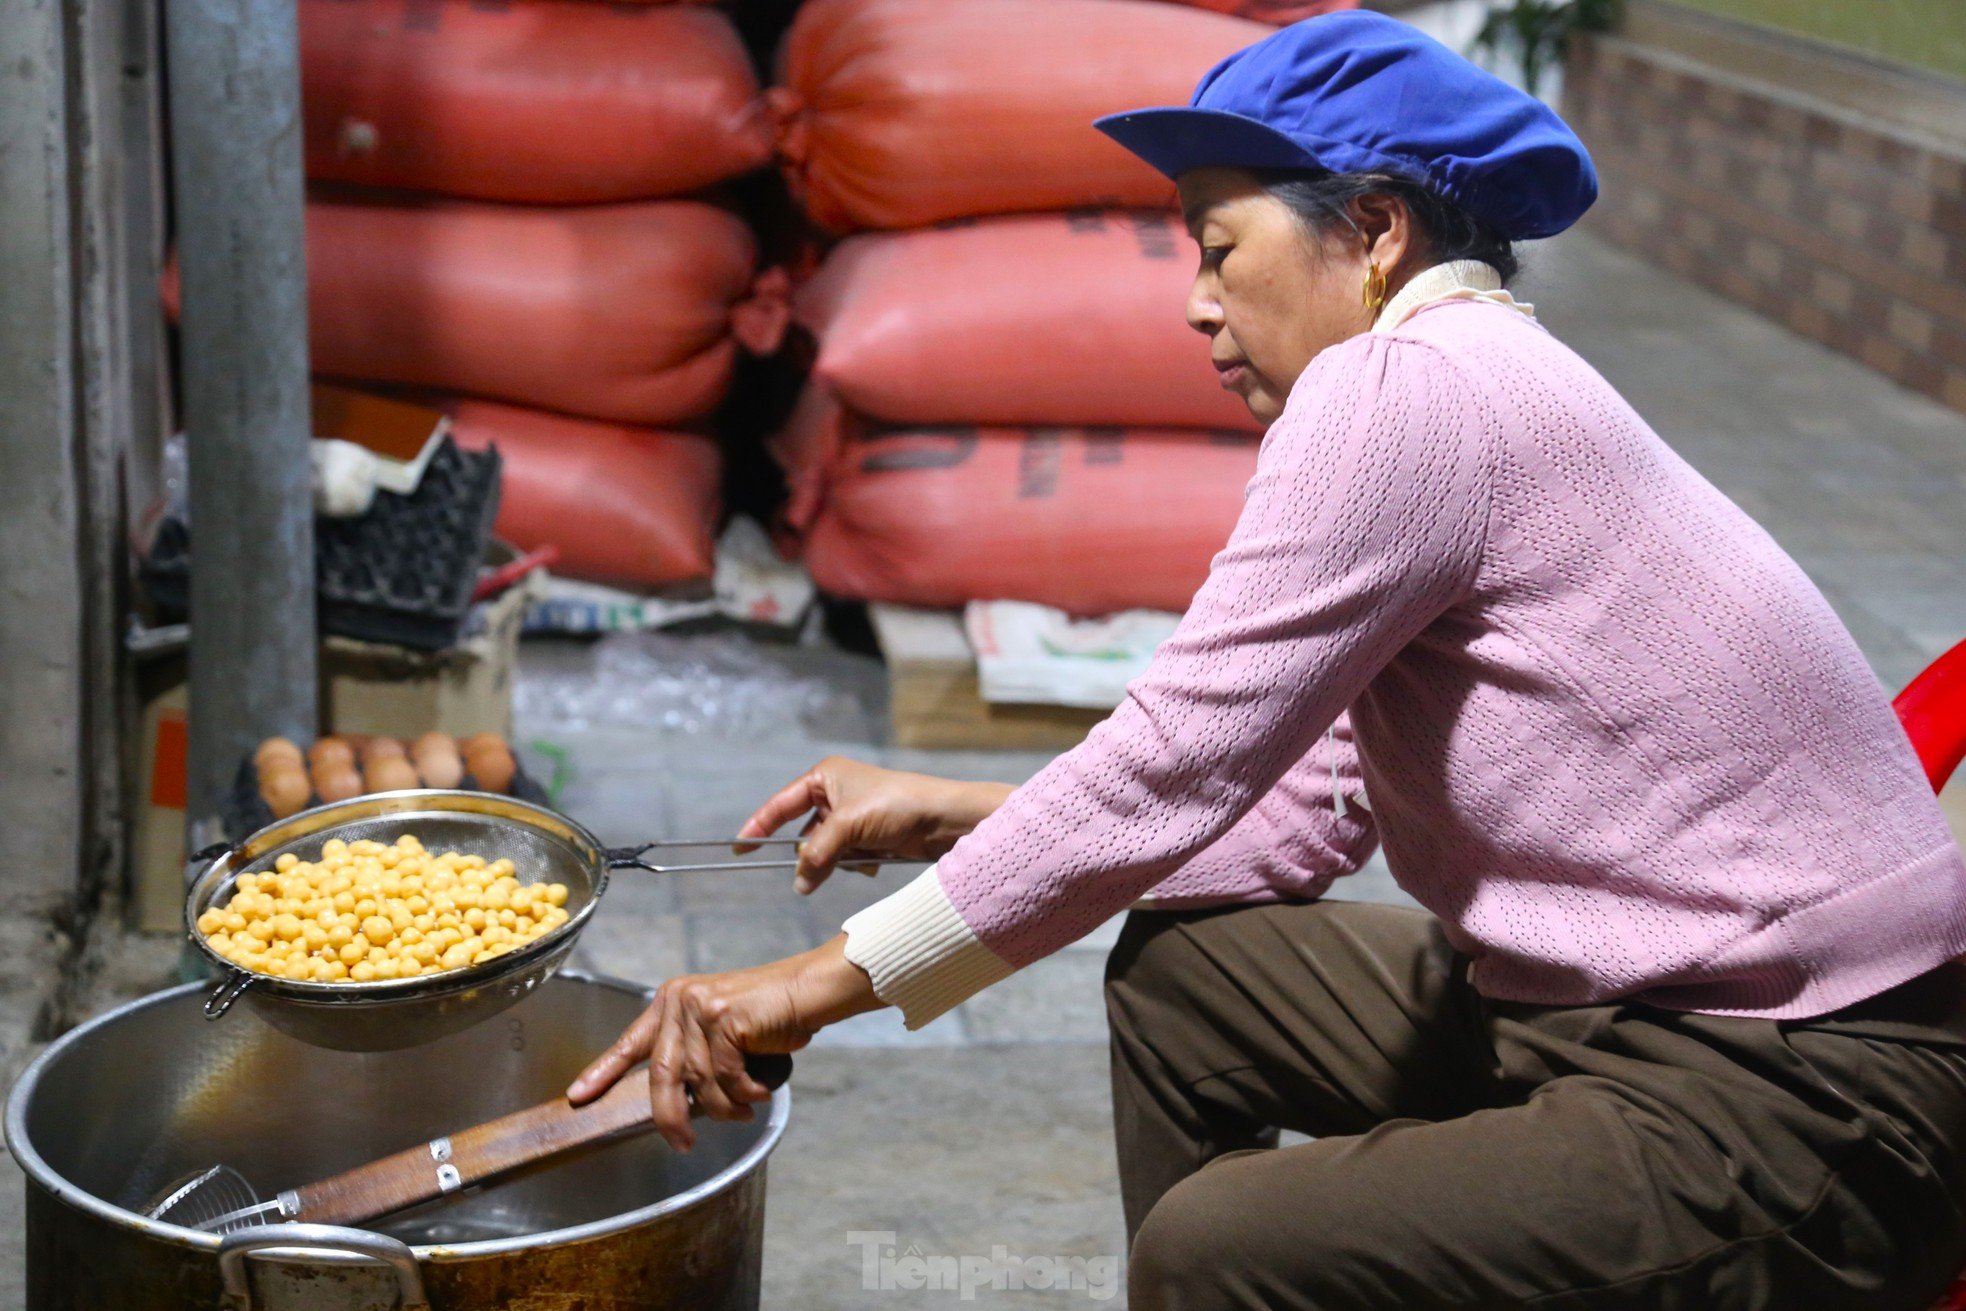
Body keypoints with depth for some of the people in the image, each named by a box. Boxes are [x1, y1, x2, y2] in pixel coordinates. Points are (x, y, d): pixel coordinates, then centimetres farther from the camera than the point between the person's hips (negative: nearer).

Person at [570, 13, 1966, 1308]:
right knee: (1180, 964, 16)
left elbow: (1174, 764, -19)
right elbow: (1302, 820, 11)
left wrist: (834, 978, -13)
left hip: (1801, 1117, -10)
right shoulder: (1489, 392, 12)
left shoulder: (1402, 386, -18)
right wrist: (951, 815, 9)